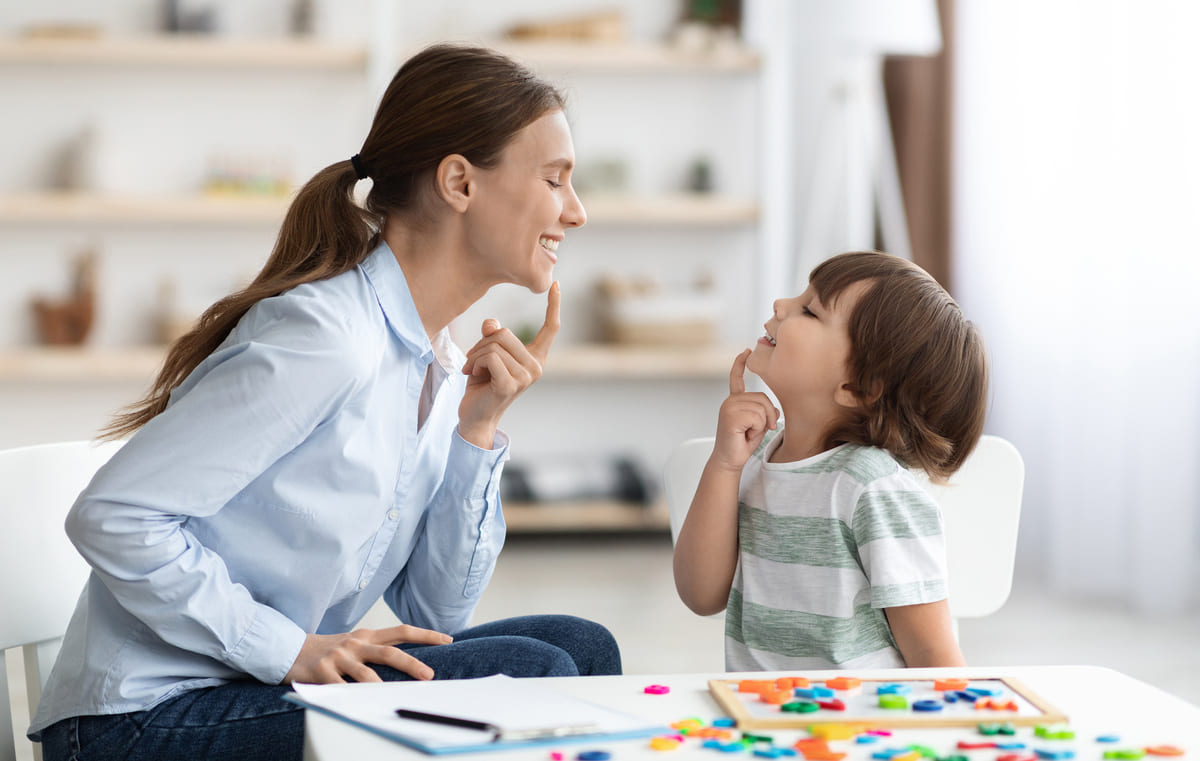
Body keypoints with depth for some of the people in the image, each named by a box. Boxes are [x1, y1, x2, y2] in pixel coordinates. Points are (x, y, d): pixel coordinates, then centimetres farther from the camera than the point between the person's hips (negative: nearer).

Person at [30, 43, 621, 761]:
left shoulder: (440, 364, 8)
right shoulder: (323, 337, -20)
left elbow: (435, 615, 7)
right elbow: (112, 515, -21)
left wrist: (477, 431, -4)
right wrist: (291, 651, -20)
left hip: (268, 682, 8)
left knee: (579, 646, -4)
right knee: (530, 677, -18)